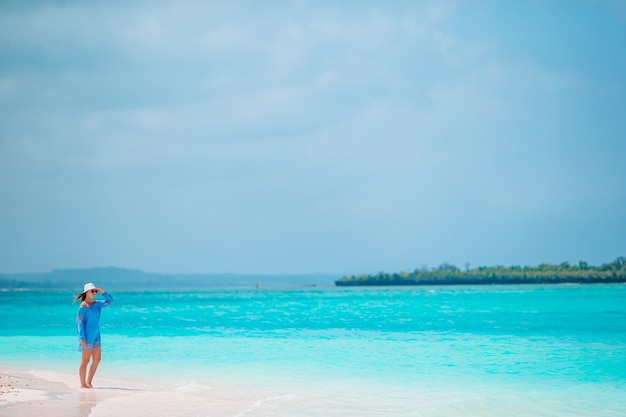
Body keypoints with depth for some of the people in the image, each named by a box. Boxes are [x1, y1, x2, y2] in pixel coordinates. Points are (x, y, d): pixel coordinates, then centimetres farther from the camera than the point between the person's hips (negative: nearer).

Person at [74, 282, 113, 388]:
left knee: (97, 359, 7)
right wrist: (82, 338, -17)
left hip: (95, 336, 8)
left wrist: (102, 292, 0)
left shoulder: (96, 304, 9)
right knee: (85, 361, -1)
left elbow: (109, 301, 15)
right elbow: (80, 323, -13)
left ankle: (88, 382, 15)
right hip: (87, 337, -8)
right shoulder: (83, 306, -12)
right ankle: (83, 384, 6)